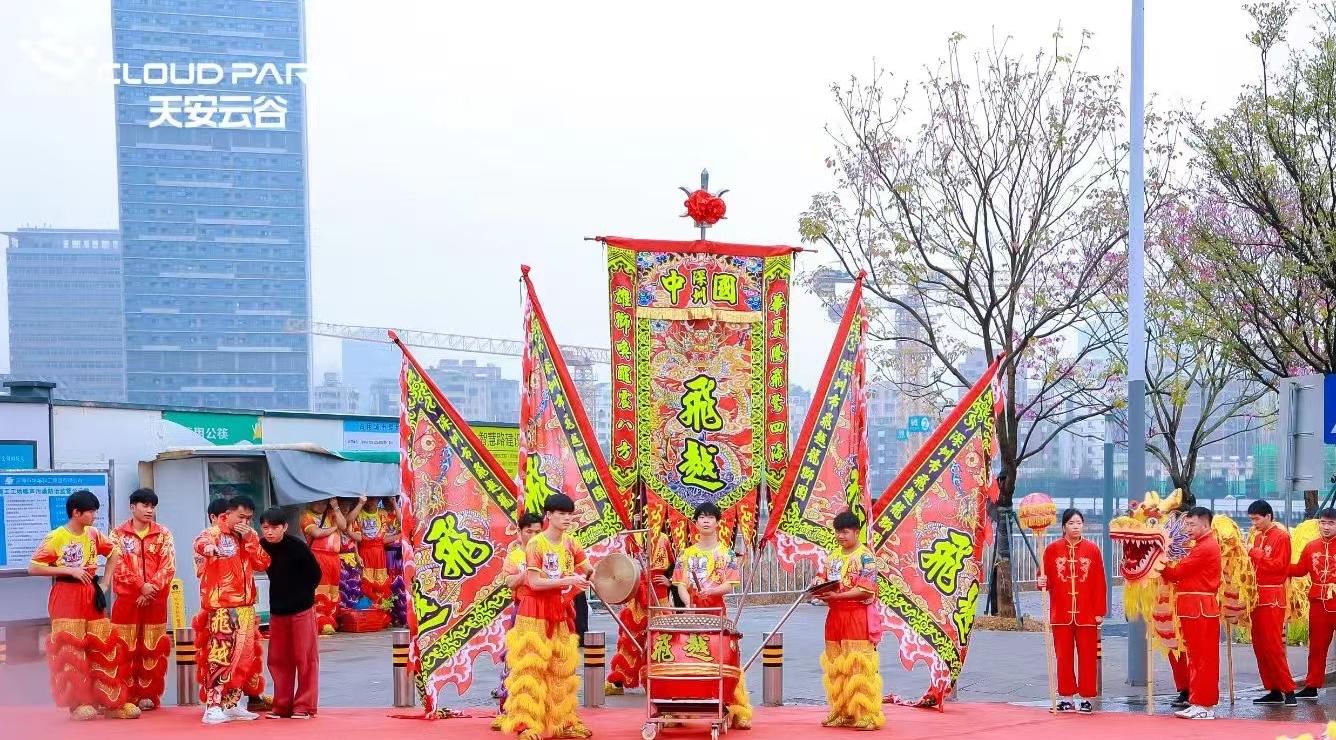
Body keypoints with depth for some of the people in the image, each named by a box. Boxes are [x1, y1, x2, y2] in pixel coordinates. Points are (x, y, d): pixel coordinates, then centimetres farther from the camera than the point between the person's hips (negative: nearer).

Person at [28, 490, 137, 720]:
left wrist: (105, 583, 12)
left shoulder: (93, 534, 6)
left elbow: (114, 553, 22)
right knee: (70, 649, -4)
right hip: (66, 596, -5)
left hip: (91, 595, 6)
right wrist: (70, 570, -14)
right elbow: (33, 568, -11)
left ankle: (110, 701, 12)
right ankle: (77, 703, 4)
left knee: (102, 647, 6)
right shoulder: (55, 538, -10)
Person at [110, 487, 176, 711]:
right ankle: (126, 695, 2)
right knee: (125, 648, -3)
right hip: (127, 598, -1)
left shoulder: (163, 534, 8)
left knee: (153, 649, 2)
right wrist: (141, 586, -15)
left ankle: (149, 695, 8)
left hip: (156, 600, 1)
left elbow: (168, 567, -1)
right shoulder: (119, 534, 4)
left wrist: (152, 588, -12)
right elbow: (119, 566, -5)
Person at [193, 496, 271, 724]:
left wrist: (250, 539, -3)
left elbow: (263, 563, 8)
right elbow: (201, 544, -33)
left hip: (245, 607, 8)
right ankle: (213, 707, -11)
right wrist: (207, 547, -57)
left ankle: (232, 704, 21)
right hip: (221, 609, -8)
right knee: (220, 656, -12)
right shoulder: (211, 535, -8)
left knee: (242, 656, 12)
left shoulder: (245, 537, 16)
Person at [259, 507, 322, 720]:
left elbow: (315, 573, -6)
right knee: (278, 659, 9)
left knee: (305, 658, 1)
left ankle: (304, 706, 7)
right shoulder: (262, 546, -5)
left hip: (301, 609, -5)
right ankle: (282, 706, 18)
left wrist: (302, 594, -1)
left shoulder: (297, 546, -15)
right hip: (277, 609, 5)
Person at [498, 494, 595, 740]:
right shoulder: (536, 545, -13)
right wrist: (568, 580, -24)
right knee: (531, 668, -8)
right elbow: (534, 582, -20)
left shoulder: (570, 543, 6)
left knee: (562, 668, 10)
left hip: (561, 612, 7)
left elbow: (588, 569, 16)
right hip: (535, 611, -7)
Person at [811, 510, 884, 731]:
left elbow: (866, 590, -14)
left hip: (857, 615, -7)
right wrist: (820, 589, -9)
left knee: (858, 664, -8)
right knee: (836, 666, 8)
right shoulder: (832, 555, 14)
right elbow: (820, 578, 15)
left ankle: (865, 714, -7)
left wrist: (837, 596, -19)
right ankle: (841, 713, 14)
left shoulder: (865, 556, -7)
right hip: (835, 614, 7)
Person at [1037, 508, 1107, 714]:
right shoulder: (1052, 549, 2)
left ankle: (1087, 698, 9)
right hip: (1061, 613, 1)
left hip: (1086, 614, -1)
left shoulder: (1092, 550, 2)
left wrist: (1100, 611, -3)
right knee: (1063, 656, 5)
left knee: (1088, 656, 2)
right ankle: (1066, 698, 13)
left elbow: (1099, 583, 1)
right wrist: (1042, 583, -17)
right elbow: (1046, 578, 6)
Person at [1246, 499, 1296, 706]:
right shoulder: (1257, 537, 15)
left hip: (1272, 598, -8)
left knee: (1272, 646, -11)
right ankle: (1274, 691, 10)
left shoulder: (1281, 537, -7)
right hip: (1257, 596, 8)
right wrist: (1248, 556, 1)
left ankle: (1288, 690, -6)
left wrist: (1254, 553, -16)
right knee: (1259, 645, 6)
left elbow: (1278, 565, -16)